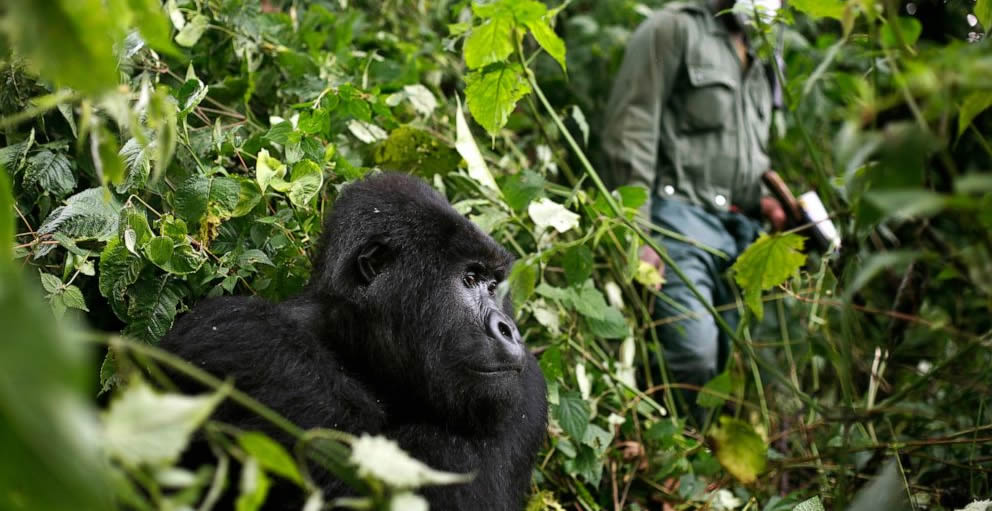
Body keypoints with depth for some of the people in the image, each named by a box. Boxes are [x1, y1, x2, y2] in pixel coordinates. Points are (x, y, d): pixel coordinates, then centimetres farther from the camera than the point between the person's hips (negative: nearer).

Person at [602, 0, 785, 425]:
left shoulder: (756, 62, 26)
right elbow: (629, 134, -7)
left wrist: (761, 199, 11)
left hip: (739, 232, 7)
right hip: (681, 219, -7)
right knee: (695, 361, -21)